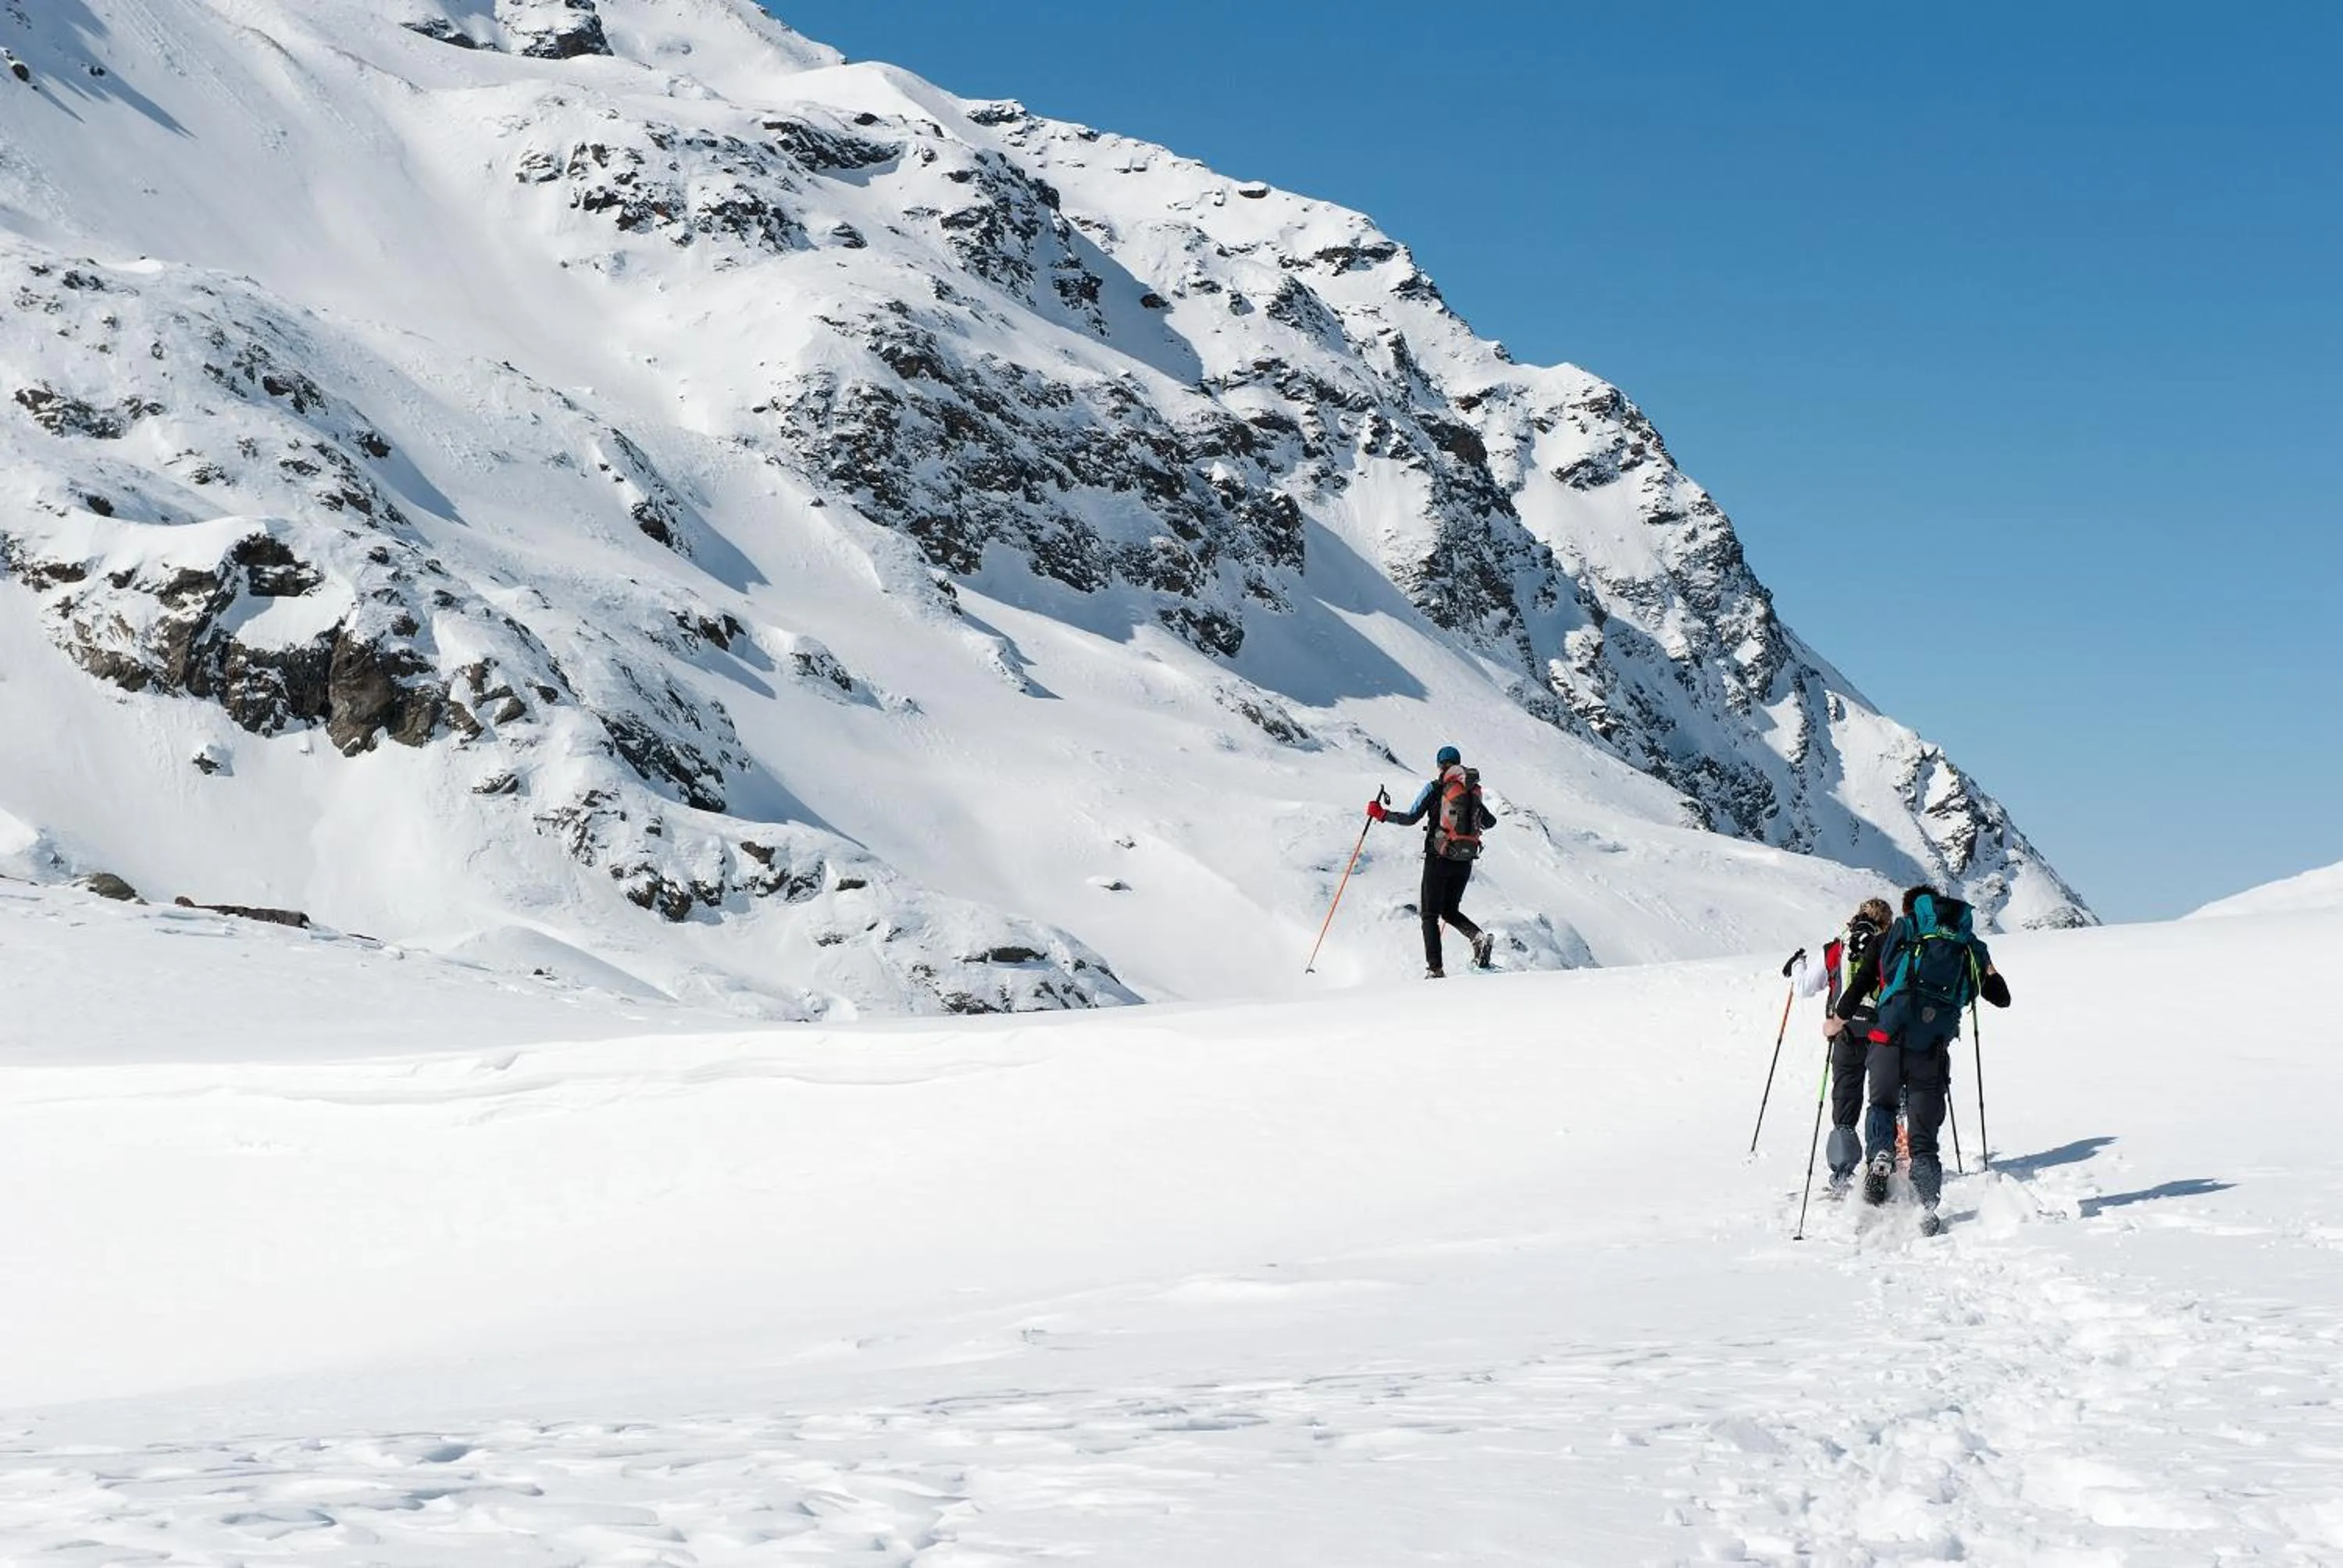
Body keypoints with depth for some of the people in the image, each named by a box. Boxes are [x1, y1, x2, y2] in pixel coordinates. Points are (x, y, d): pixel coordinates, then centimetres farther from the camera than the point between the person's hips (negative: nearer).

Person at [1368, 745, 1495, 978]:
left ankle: (1435, 969, -9)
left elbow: (1410, 818, -10)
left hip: (1439, 857, -5)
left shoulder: (1435, 788, -5)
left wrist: (1381, 814, 2)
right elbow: (1490, 822, 21)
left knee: (1430, 915, 2)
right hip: (1465, 861, 5)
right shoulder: (1474, 790, 9)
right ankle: (1479, 938, -8)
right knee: (1450, 911, 19)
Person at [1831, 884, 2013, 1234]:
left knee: (1882, 1104, 24)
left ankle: (1879, 1154, -5)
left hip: (1889, 1039, -1)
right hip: (1932, 1050, 1)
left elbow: (1863, 980, 4)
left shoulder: (1899, 933, 10)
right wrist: (1989, 971, 45)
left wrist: (1838, 1019, 19)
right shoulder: (1970, 948, 16)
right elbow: (2002, 998, 24)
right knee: (1923, 1138, 10)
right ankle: (1927, 1209, -4)